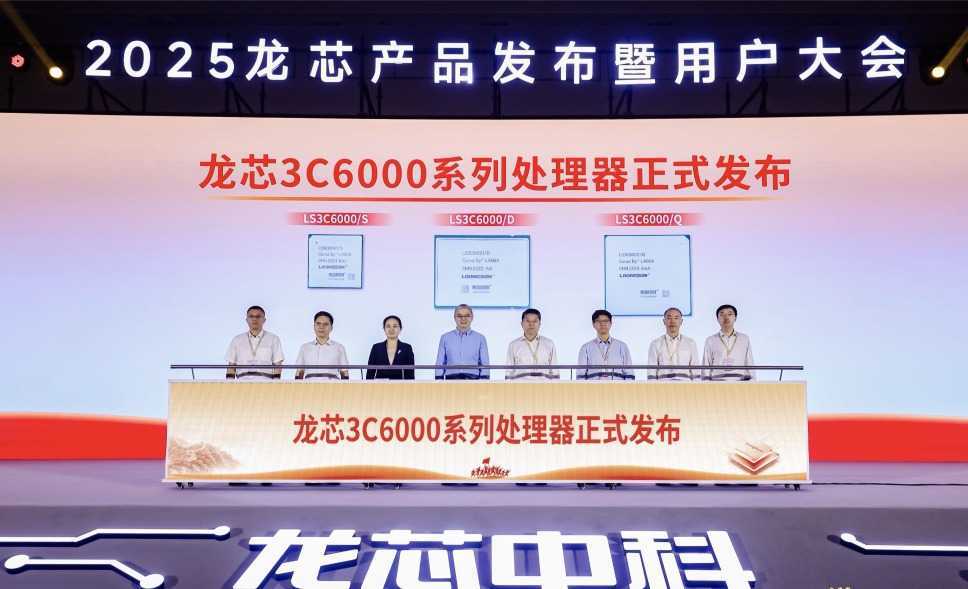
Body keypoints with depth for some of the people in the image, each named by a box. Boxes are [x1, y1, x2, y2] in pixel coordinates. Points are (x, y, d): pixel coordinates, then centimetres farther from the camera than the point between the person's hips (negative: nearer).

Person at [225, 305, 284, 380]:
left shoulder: (273, 339, 10)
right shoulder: (237, 340, 15)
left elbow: (277, 365, 6)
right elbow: (231, 366, 14)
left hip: (265, 381, -1)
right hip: (243, 380, 2)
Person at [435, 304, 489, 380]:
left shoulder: (480, 338, 10)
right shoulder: (445, 338, 12)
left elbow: (484, 364, 8)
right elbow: (440, 363, 12)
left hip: (473, 379, 0)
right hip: (451, 379, 0)